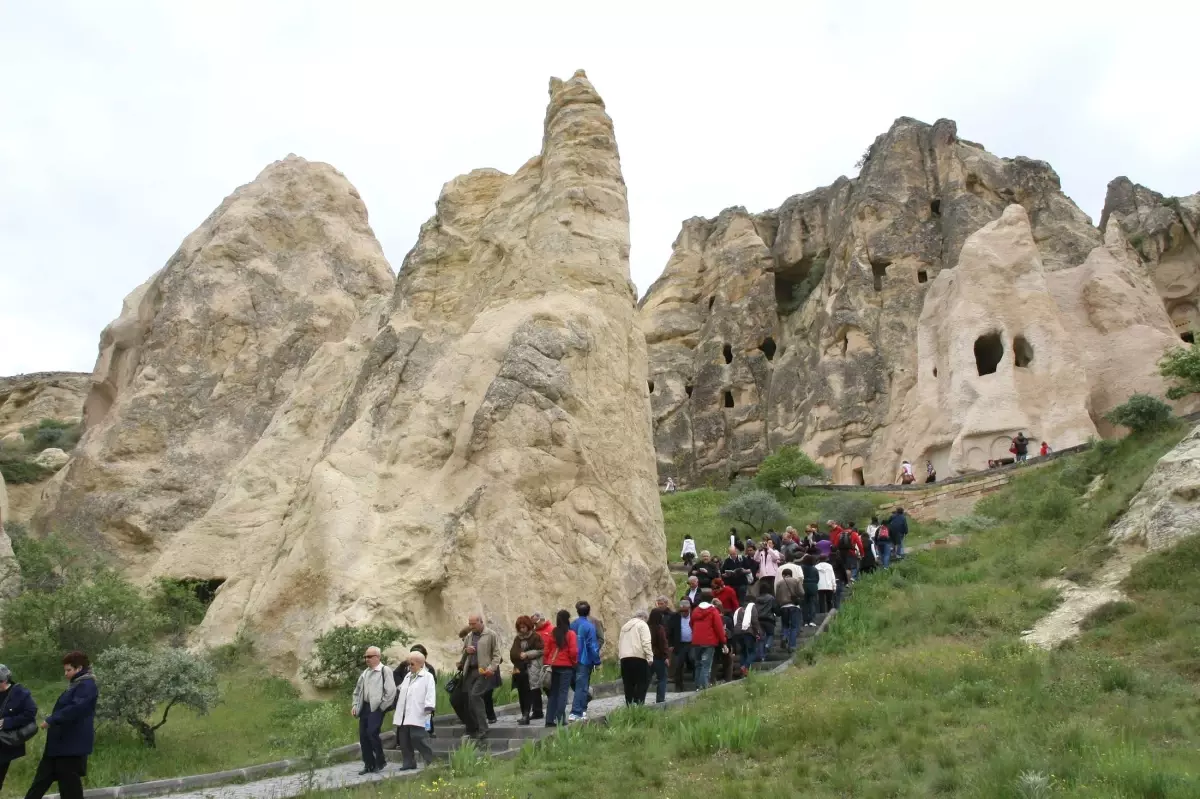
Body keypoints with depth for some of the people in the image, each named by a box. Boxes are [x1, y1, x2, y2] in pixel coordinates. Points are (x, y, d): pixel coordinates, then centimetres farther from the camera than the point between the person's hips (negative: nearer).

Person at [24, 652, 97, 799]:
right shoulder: (76, 685, 18)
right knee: (41, 780, 13)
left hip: (72, 745, -11)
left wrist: (51, 720, -21)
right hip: (59, 743, 11)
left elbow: (76, 708, -26)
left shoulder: (87, 685, -15)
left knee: (69, 786, -3)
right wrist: (52, 719, 13)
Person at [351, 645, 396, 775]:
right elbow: (357, 690, 22)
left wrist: (382, 706, -13)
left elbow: (391, 691, -14)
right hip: (365, 707, 8)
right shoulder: (365, 673, 16)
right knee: (363, 736, 6)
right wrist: (355, 705, 10)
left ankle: (380, 761, 4)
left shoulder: (385, 670, -8)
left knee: (372, 733, -16)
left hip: (377, 708, -8)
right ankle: (369, 765, 17)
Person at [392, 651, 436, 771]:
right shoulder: (408, 676, 21)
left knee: (418, 739, -12)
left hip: (417, 716, -8)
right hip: (404, 716, 8)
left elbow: (430, 694, -13)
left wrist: (429, 707, -23)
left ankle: (431, 762, -1)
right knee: (404, 740, 9)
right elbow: (401, 692, 27)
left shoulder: (428, 677, -4)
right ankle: (409, 762, 19)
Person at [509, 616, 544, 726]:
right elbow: (513, 653, 12)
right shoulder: (517, 638, 17)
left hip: (531, 669, -7)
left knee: (528, 693, -13)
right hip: (520, 668, 7)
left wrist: (527, 654, -14)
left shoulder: (535, 637, -2)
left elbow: (540, 651, -8)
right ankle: (525, 714, 19)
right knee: (522, 693, 8)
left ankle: (526, 716, -18)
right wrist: (519, 655, -7)